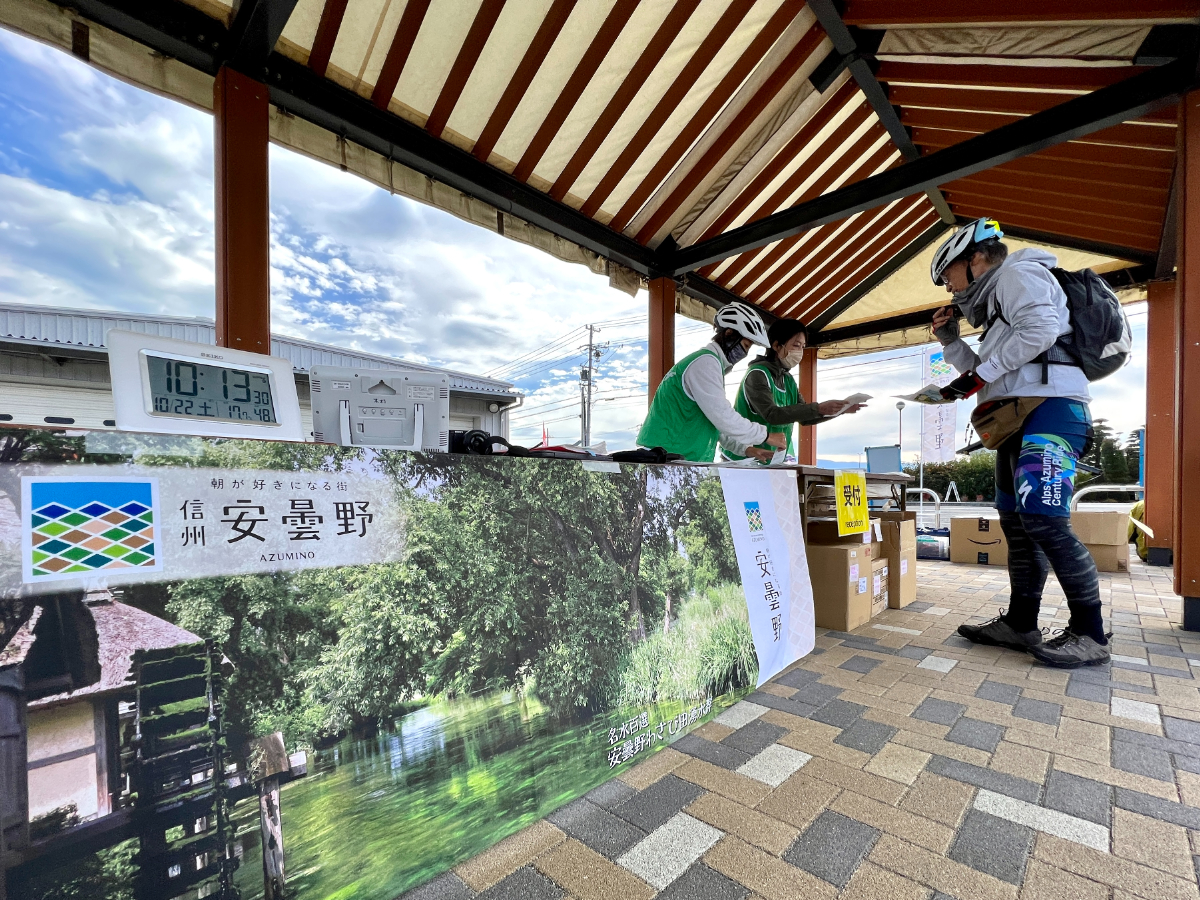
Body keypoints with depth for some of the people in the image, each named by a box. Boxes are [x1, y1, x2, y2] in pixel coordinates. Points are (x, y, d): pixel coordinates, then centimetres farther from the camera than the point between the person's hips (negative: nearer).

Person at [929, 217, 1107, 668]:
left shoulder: (1017, 273, 1)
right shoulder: (994, 302, 29)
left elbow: (1040, 329, -17)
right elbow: (991, 375, 29)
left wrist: (979, 374, -13)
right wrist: (950, 341, 21)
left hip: (1049, 410, -10)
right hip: (1019, 418, 10)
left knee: (1043, 519, -17)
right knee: (1016, 523, 7)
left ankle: (1090, 634, -6)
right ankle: (1020, 624, 13)